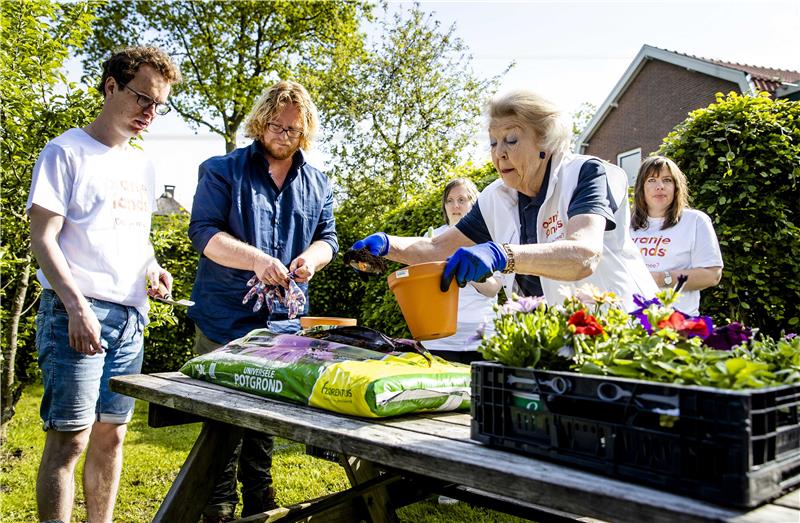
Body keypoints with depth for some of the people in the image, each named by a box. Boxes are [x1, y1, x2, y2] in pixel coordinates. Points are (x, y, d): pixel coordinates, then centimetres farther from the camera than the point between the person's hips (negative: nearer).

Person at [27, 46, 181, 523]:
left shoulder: (143, 166, 18)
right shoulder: (67, 152, -3)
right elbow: (43, 239, -8)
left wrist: (153, 269, 6)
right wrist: (77, 307, -19)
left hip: (130, 316, 7)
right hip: (77, 312, -7)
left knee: (112, 433, 11)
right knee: (70, 438, -7)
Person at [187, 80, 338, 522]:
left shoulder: (317, 184, 11)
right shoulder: (222, 171, -2)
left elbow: (327, 237, 14)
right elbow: (203, 231, -11)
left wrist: (312, 257, -10)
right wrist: (255, 259, -27)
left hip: (283, 321, 4)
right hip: (225, 320, -4)